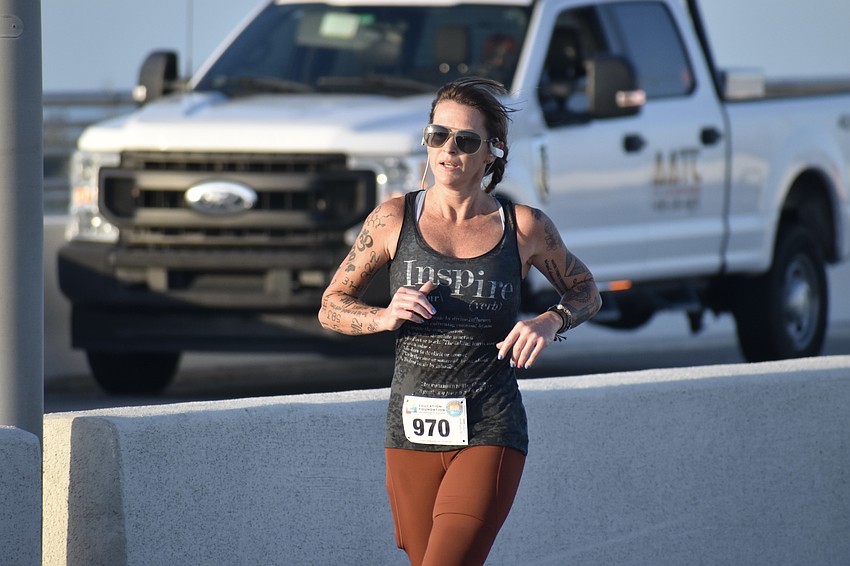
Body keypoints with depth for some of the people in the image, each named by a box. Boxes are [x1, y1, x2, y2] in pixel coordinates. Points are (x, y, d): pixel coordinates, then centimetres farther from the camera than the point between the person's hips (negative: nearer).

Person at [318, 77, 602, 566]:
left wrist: (550, 322, -5)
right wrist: (385, 317, -10)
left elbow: (586, 293, 17)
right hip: (412, 432, 3)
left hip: (490, 436, -3)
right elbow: (332, 307, 10)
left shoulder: (525, 229, 0)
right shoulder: (394, 219, 3)